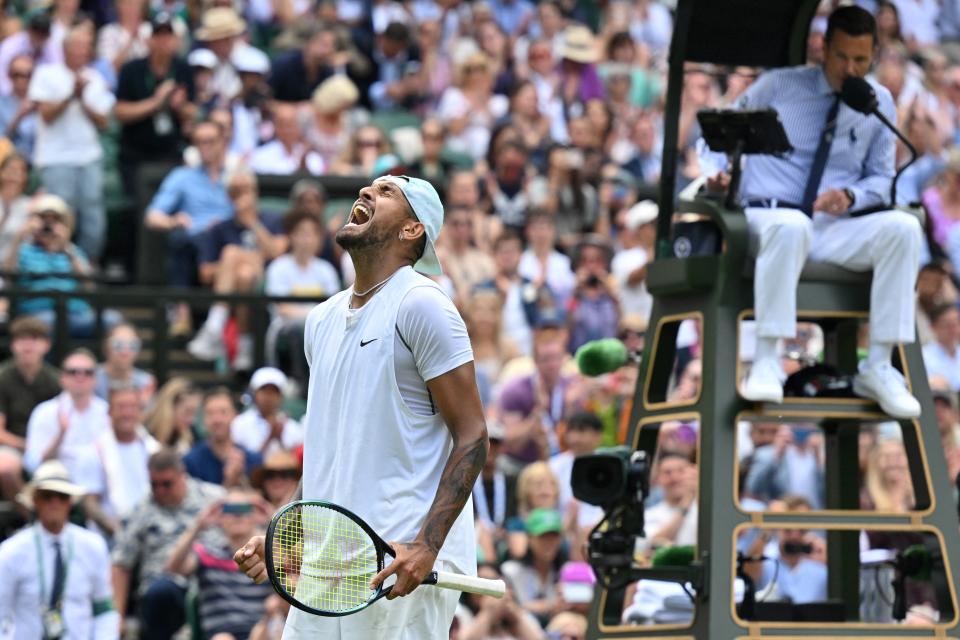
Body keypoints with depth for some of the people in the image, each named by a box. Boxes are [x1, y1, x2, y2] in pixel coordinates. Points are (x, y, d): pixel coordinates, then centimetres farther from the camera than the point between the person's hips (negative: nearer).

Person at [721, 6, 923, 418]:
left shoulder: (880, 103, 11)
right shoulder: (778, 86, 5)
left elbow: (881, 180, 14)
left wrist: (850, 196, -9)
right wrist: (717, 170, -6)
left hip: (835, 230, 3)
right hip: (767, 217, -3)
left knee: (903, 228, -27)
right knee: (792, 227, -42)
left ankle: (878, 368, -27)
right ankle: (766, 362, -41)